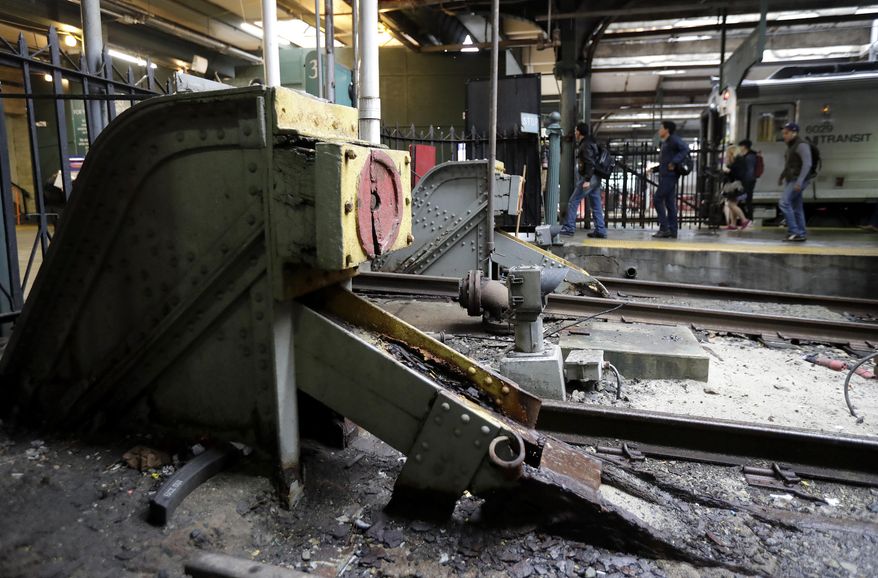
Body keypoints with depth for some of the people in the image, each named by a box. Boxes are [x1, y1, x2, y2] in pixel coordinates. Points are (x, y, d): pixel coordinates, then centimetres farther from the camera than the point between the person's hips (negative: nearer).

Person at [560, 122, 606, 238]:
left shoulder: (586, 145, -12)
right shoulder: (590, 143, 19)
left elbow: (590, 163, -22)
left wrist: (587, 180, -26)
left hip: (588, 179, -10)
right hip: (595, 179, 10)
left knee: (573, 201, -3)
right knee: (596, 205, 8)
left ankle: (569, 227, -1)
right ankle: (600, 231, 9)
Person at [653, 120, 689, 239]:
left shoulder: (674, 139, -8)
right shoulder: (665, 142, 20)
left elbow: (685, 149, -23)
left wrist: (674, 163, -24)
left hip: (669, 176, -10)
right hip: (665, 176, 10)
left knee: (657, 200, -11)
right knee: (670, 203, 7)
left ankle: (664, 228, -10)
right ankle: (672, 231, 8)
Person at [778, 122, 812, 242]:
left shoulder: (801, 145, -12)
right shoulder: (790, 146, 17)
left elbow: (807, 164, -21)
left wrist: (799, 181, -28)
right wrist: (782, 176, 23)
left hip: (797, 181, -10)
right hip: (791, 180, 10)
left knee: (784, 203, -18)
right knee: (796, 208, 8)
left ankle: (794, 231, -17)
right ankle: (801, 234, 11)